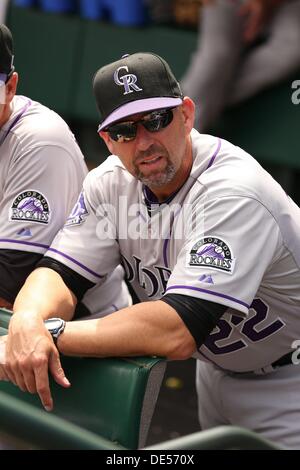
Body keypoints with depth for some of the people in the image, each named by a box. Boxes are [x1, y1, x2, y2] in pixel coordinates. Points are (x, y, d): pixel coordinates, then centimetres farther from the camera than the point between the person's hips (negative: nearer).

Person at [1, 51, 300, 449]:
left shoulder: (235, 192, -33)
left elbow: (178, 332, -41)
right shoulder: (112, 182, -10)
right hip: (216, 369, 6)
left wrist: (53, 333, -39)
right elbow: (61, 272, -15)